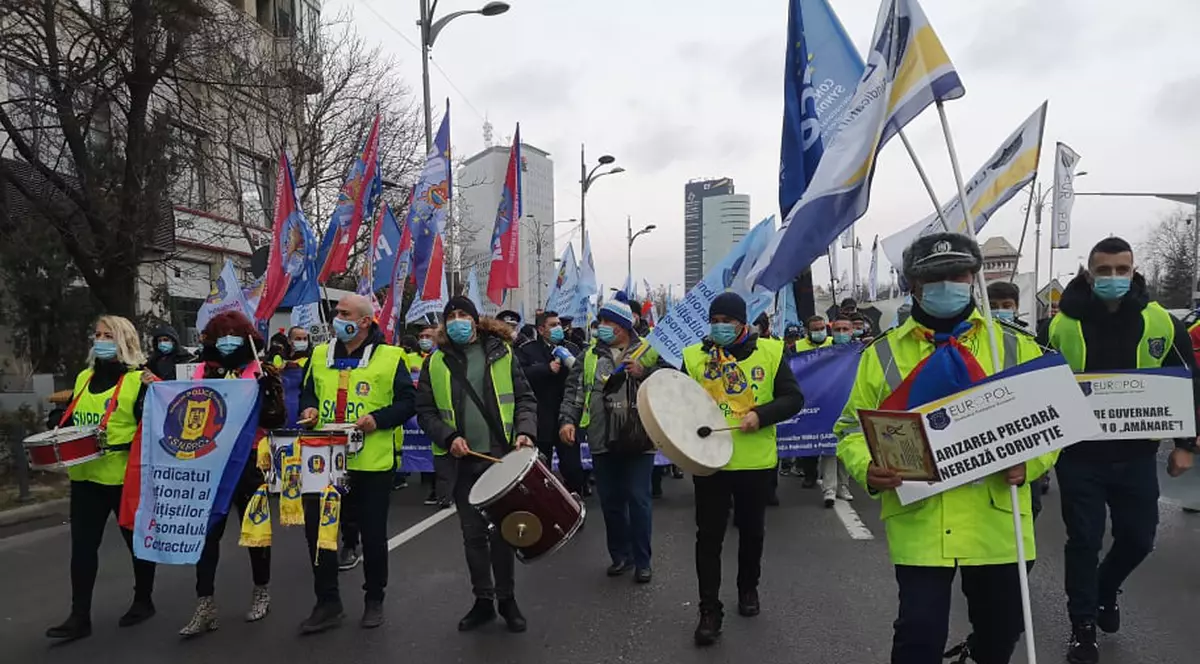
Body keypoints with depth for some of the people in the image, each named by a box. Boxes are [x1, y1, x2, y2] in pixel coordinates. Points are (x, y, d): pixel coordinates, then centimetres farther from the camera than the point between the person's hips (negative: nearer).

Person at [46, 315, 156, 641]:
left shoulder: (139, 380, -10)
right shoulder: (84, 377, 11)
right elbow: (70, 421, 21)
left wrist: (119, 446, -27)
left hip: (125, 476, -6)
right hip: (85, 475, 6)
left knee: (137, 540, 10)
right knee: (82, 545, 5)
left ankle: (143, 602, 27)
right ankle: (79, 617, 13)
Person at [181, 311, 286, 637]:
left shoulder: (259, 372, -4)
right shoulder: (203, 370, 7)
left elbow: (275, 419, -11)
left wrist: (269, 387, -25)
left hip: (249, 461, -3)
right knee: (207, 531, 2)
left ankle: (261, 591, 27)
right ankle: (205, 606, 8)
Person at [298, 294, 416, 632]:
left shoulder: (389, 357, -5)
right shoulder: (320, 354, 9)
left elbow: (407, 402, -5)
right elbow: (308, 392, 19)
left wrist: (378, 419, -19)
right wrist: (308, 409, -2)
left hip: (372, 462, -4)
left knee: (373, 533, 8)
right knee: (316, 528, 5)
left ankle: (374, 600, 27)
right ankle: (327, 603, 21)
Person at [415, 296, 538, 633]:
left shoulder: (501, 352, 4)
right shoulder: (435, 362, 6)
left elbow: (525, 397, 4)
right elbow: (425, 410, 5)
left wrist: (525, 431, -12)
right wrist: (449, 438, -10)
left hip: (502, 456, -1)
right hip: (463, 461, 1)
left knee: (501, 530, 5)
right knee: (473, 533, 8)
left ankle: (506, 599, 21)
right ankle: (483, 600, 23)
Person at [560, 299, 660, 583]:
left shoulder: (648, 352, 2)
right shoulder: (590, 356, 10)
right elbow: (574, 391, 6)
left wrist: (644, 373, -18)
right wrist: (568, 419, -8)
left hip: (639, 440, -3)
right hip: (603, 442, 3)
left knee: (638, 501, 0)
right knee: (610, 501, 10)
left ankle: (642, 561, 12)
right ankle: (620, 555, 26)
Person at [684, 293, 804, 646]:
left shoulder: (769, 351, -2)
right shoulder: (694, 356, -1)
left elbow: (794, 398, -2)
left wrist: (761, 415, -17)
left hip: (756, 461, 1)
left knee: (751, 531, 18)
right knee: (709, 536, 2)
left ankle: (748, 589, 40)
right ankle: (710, 610, 12)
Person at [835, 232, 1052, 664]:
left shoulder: (1016, 348, 6)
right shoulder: (883, 353, 3)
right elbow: (852, 429, 5)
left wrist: (1028, 461, -14)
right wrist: (867, 469, -15)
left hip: (996, 520, 2)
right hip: (917, 520, -2)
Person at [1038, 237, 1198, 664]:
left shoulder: (1161, 324, -2)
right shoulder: (1063, 326, -9)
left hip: (1136, 455, 3)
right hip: (1080, 455, -2)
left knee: (1138, 537, 13)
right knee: (1084, 540, 3)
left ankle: (1106, 590, 44)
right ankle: (1083, 627, 21)